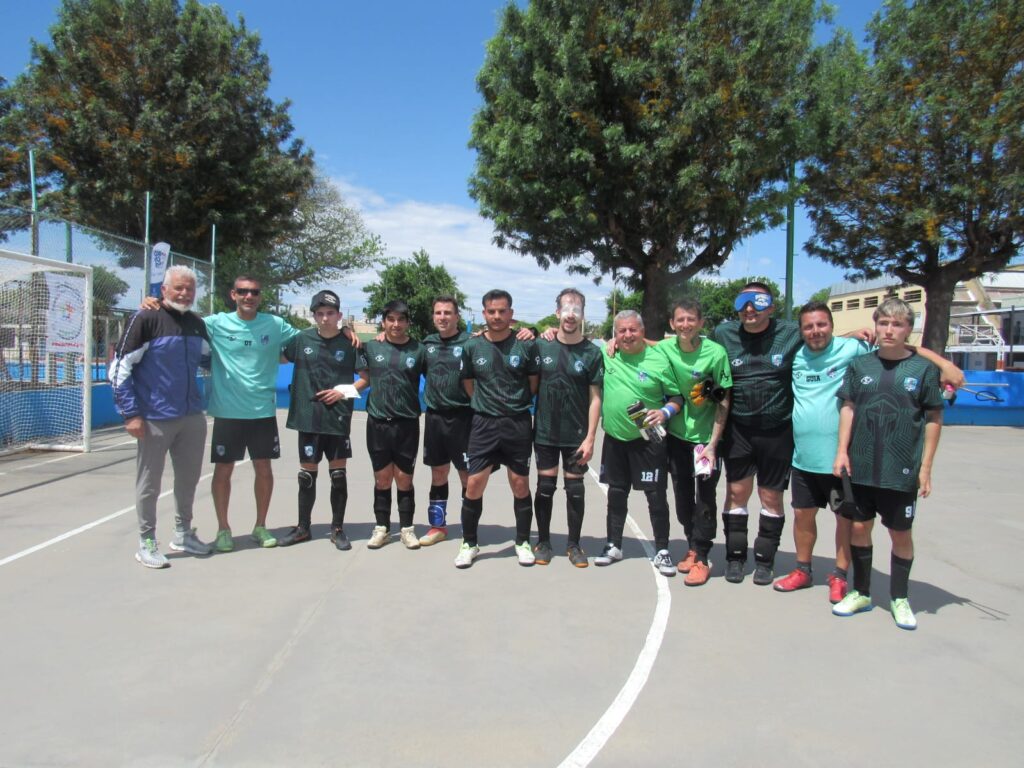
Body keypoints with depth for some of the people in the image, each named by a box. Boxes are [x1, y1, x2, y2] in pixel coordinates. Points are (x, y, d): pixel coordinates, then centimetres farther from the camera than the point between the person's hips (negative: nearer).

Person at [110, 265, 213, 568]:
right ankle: (147, 543, 21)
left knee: (188, 479, 15)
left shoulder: (197, 324, 8)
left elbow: (208, 358, 25)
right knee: (149, 484, 6)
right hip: (155, 419, -6)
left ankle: (183, 534, 32)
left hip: (192, 417, 6)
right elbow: (120, 368, -10)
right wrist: (131, 413, -14)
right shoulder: (146, 320, -9)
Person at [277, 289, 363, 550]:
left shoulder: (349, 343, -3)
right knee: (307, 474, 10)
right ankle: (303, 527, 24)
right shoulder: (302, 339, 2)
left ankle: (338, 529, 18)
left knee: (338, 474, 5)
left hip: (338, 418, -1)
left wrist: (344, 391, -9)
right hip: (308, 418, 2)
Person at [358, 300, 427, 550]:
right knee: (382, 478, 8)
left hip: (407, 424, -1)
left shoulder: (419, 350, 1)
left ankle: (407, 528, 18)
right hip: (377, 423, 1)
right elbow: (364, 379, 10)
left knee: (404, 478, 5)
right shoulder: (371, 347, 4)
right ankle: (381, 527, 20)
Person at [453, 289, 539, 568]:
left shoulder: (526, 345, -4)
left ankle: (522, 543, 24)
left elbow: (534, 385, 5)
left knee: (520, 485, 6)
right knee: (474, 486, 0)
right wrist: (487, 405, 9)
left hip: (518, 424, -1)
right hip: (483, 424, 1)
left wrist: (515, 403, 6)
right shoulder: (472, 347, 1)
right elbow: (468, 385, 12)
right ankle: (469, 543, 18)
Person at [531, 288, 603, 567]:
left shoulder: (592, 352, -4)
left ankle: (574, 544, 22)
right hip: (544, 433, 1)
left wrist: (590, 438, -8)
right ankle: (543, 542, 22)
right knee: (545, 487, 7)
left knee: (575, 489, 7)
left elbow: (595, 398, -4)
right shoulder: (541, 346, -1)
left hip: (577, 436, 0)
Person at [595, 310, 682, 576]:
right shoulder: (606, 354, 0)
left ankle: (662, 551, 15)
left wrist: (665, 412, -19)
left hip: (647, 440, -3)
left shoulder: (658, 359, -8)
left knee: (656, 496, 1)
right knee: (616, 493, 14)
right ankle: (614, 546, 28)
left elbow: (677, 397, -1)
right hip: (614, 439, 3)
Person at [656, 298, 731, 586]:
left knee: (705, 498, 0)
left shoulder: (716, 353, -15)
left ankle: (701, 558, 11)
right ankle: (692, 547, 30)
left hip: (706, 436, -3)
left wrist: (713, 443, -13)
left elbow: (723, 402, -11)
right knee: (682, 495, 12)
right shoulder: (664, 349, -7)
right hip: (677, 435, 4)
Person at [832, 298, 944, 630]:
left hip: (902, 469, -2)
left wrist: (925, 467, -3)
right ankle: (861, 592, 27)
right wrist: (842, 451, 0)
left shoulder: (923, 369, -2)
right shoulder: (861, 365, 4)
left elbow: (934, 419, 0)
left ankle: (899, 598, 26)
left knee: (900, 532, 8)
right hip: (861, 466, 2)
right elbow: (848, 407, 7)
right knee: (859, 527, 10)